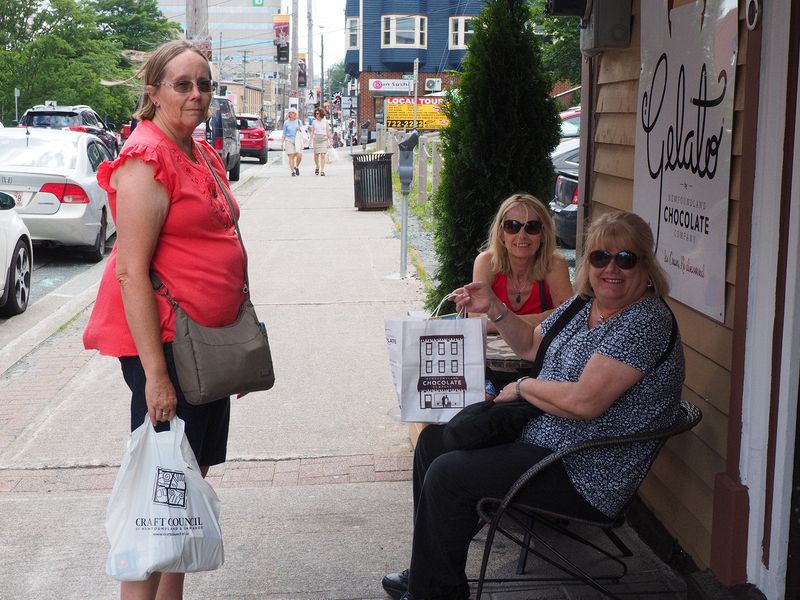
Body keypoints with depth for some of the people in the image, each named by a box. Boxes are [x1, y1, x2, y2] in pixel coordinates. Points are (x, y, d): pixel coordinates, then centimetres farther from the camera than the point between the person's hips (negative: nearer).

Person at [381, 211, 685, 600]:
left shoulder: (645, 321, -22)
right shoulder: (584, 304, 6)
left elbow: (585, 402, -29)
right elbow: (532, 345, 23)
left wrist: (523, 387, -13)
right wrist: (494, 309, 6)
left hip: (585, 477, -10)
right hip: (539, 433, 10)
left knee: (447, 474, -15)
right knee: (434, 439, 13)